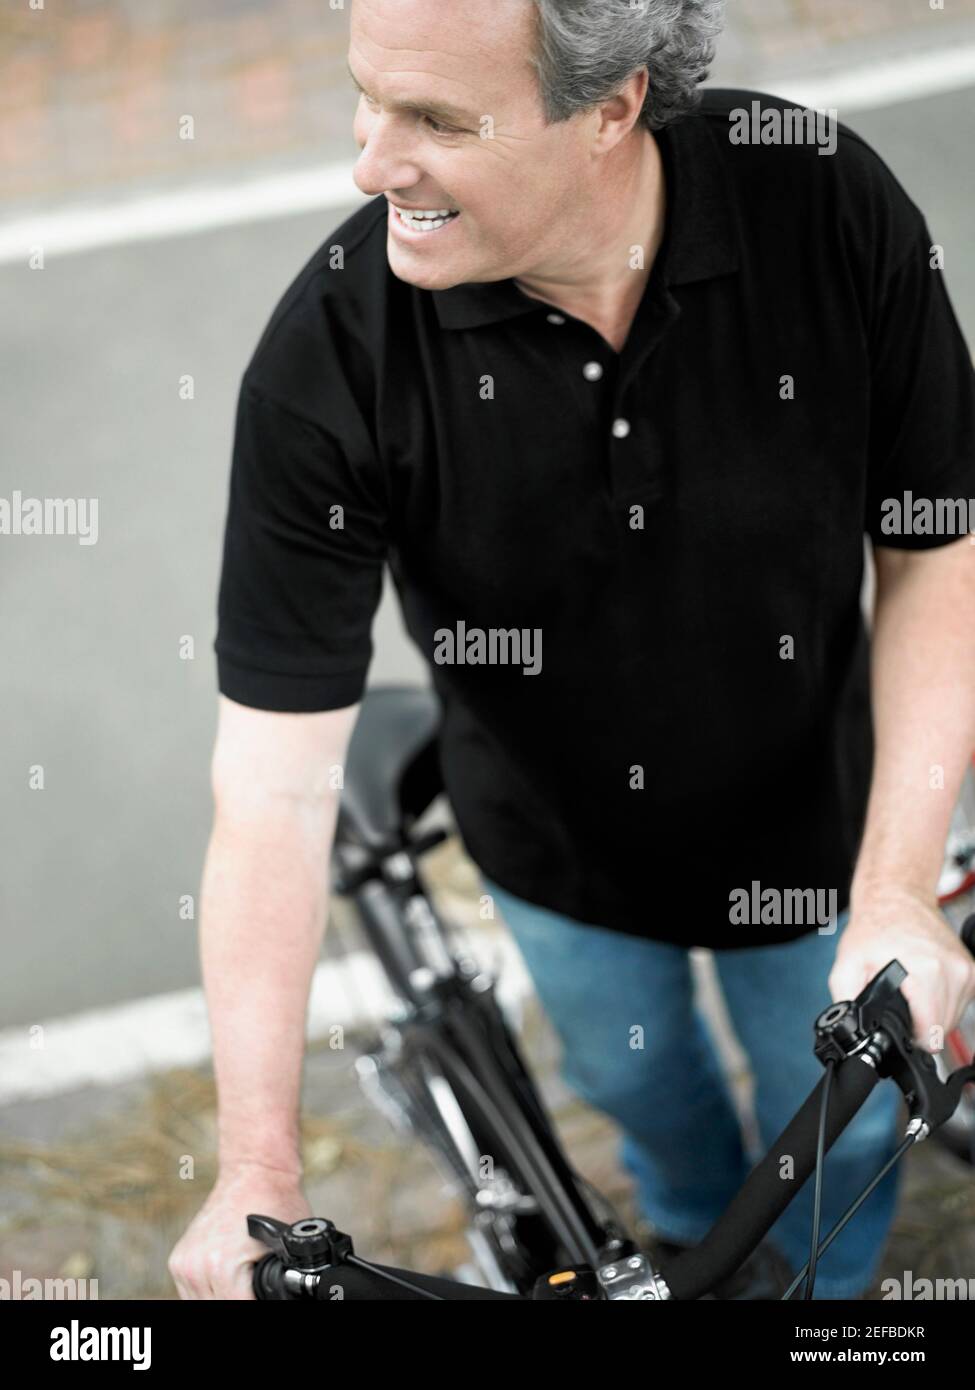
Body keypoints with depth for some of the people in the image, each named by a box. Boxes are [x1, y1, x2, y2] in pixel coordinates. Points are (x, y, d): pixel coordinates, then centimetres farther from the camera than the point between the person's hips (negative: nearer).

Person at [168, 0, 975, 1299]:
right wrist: (259, 1168, -28)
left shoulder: (835, 212, -30)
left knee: (840, 1124, 24)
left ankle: (829, 1286, 61)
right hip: (561, 850, 1)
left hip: (806, 834, 0)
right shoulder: (325, 361, -32)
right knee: (635, 1079, 29)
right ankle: (695, 1240, 66)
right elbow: (275, 786, -28)